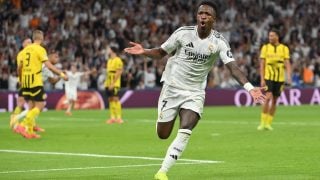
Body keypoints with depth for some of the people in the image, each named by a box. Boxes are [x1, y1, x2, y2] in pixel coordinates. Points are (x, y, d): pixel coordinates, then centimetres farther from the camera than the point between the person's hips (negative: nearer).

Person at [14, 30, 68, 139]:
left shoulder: (26, 49, 13)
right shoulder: (40, 49, -7)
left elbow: (19, 67, 17)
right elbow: (49, 65, -16)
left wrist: (21, 80, 30)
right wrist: (61, 74, -14)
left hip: (25, 81, 7)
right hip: (35, 81, -7)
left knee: (31, 106, 13)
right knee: (40, 106, -4)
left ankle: (30, 131, 8)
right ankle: (23, 125, -18)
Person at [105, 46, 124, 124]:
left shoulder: (117, 60, -10)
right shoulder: (109, 60, 17)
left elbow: (118, 73, -16)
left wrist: (113, 84, -20)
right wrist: (106, 82, 13)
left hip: (115, 84, -8)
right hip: (108, 84, 8)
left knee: (115, 99, -11)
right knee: (110, 99, 6)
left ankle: (119, 117, -9)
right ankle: (112, 117, 9)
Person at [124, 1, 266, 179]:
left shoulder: (219, 42, -12)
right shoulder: (183, 33, -9)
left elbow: (233, 67, -21)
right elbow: (161, 52, 2)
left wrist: (250, 88, -36)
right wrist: (144, 51, -18)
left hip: (195, 93, 0)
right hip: (172, 88, 1)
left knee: (185, 133, -20)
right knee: (163, 134, 4)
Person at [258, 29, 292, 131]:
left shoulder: (284, 48, 4)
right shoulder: (265, 48, 3)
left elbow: (287, 64, 1)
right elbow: (262, 65, 1)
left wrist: (288, 76, -14)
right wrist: (262, 79, -6)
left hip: (279, 78, 2)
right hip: (268, 77, -2)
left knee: (274, 101, 5)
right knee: (268, 98, -18)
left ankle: (268, 123, 14)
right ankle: (263, 122, -12)